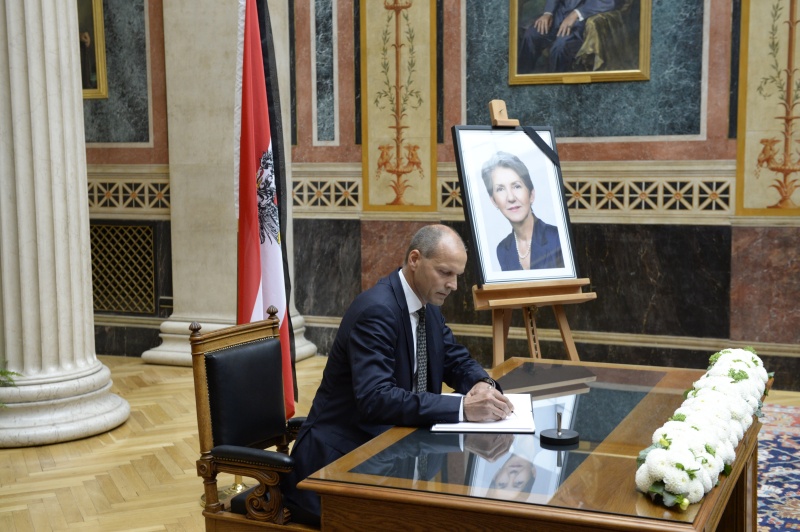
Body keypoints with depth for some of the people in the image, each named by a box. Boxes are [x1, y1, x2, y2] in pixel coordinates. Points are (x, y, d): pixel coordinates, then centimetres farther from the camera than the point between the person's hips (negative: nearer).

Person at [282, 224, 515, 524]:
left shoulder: (428, 306, 6)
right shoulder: (376, 310, -22)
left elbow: (458, 361, 14)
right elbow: (374, 398, -32)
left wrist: (483, 384, -10)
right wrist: (462, 407, -36)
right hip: (342, 457, -8)